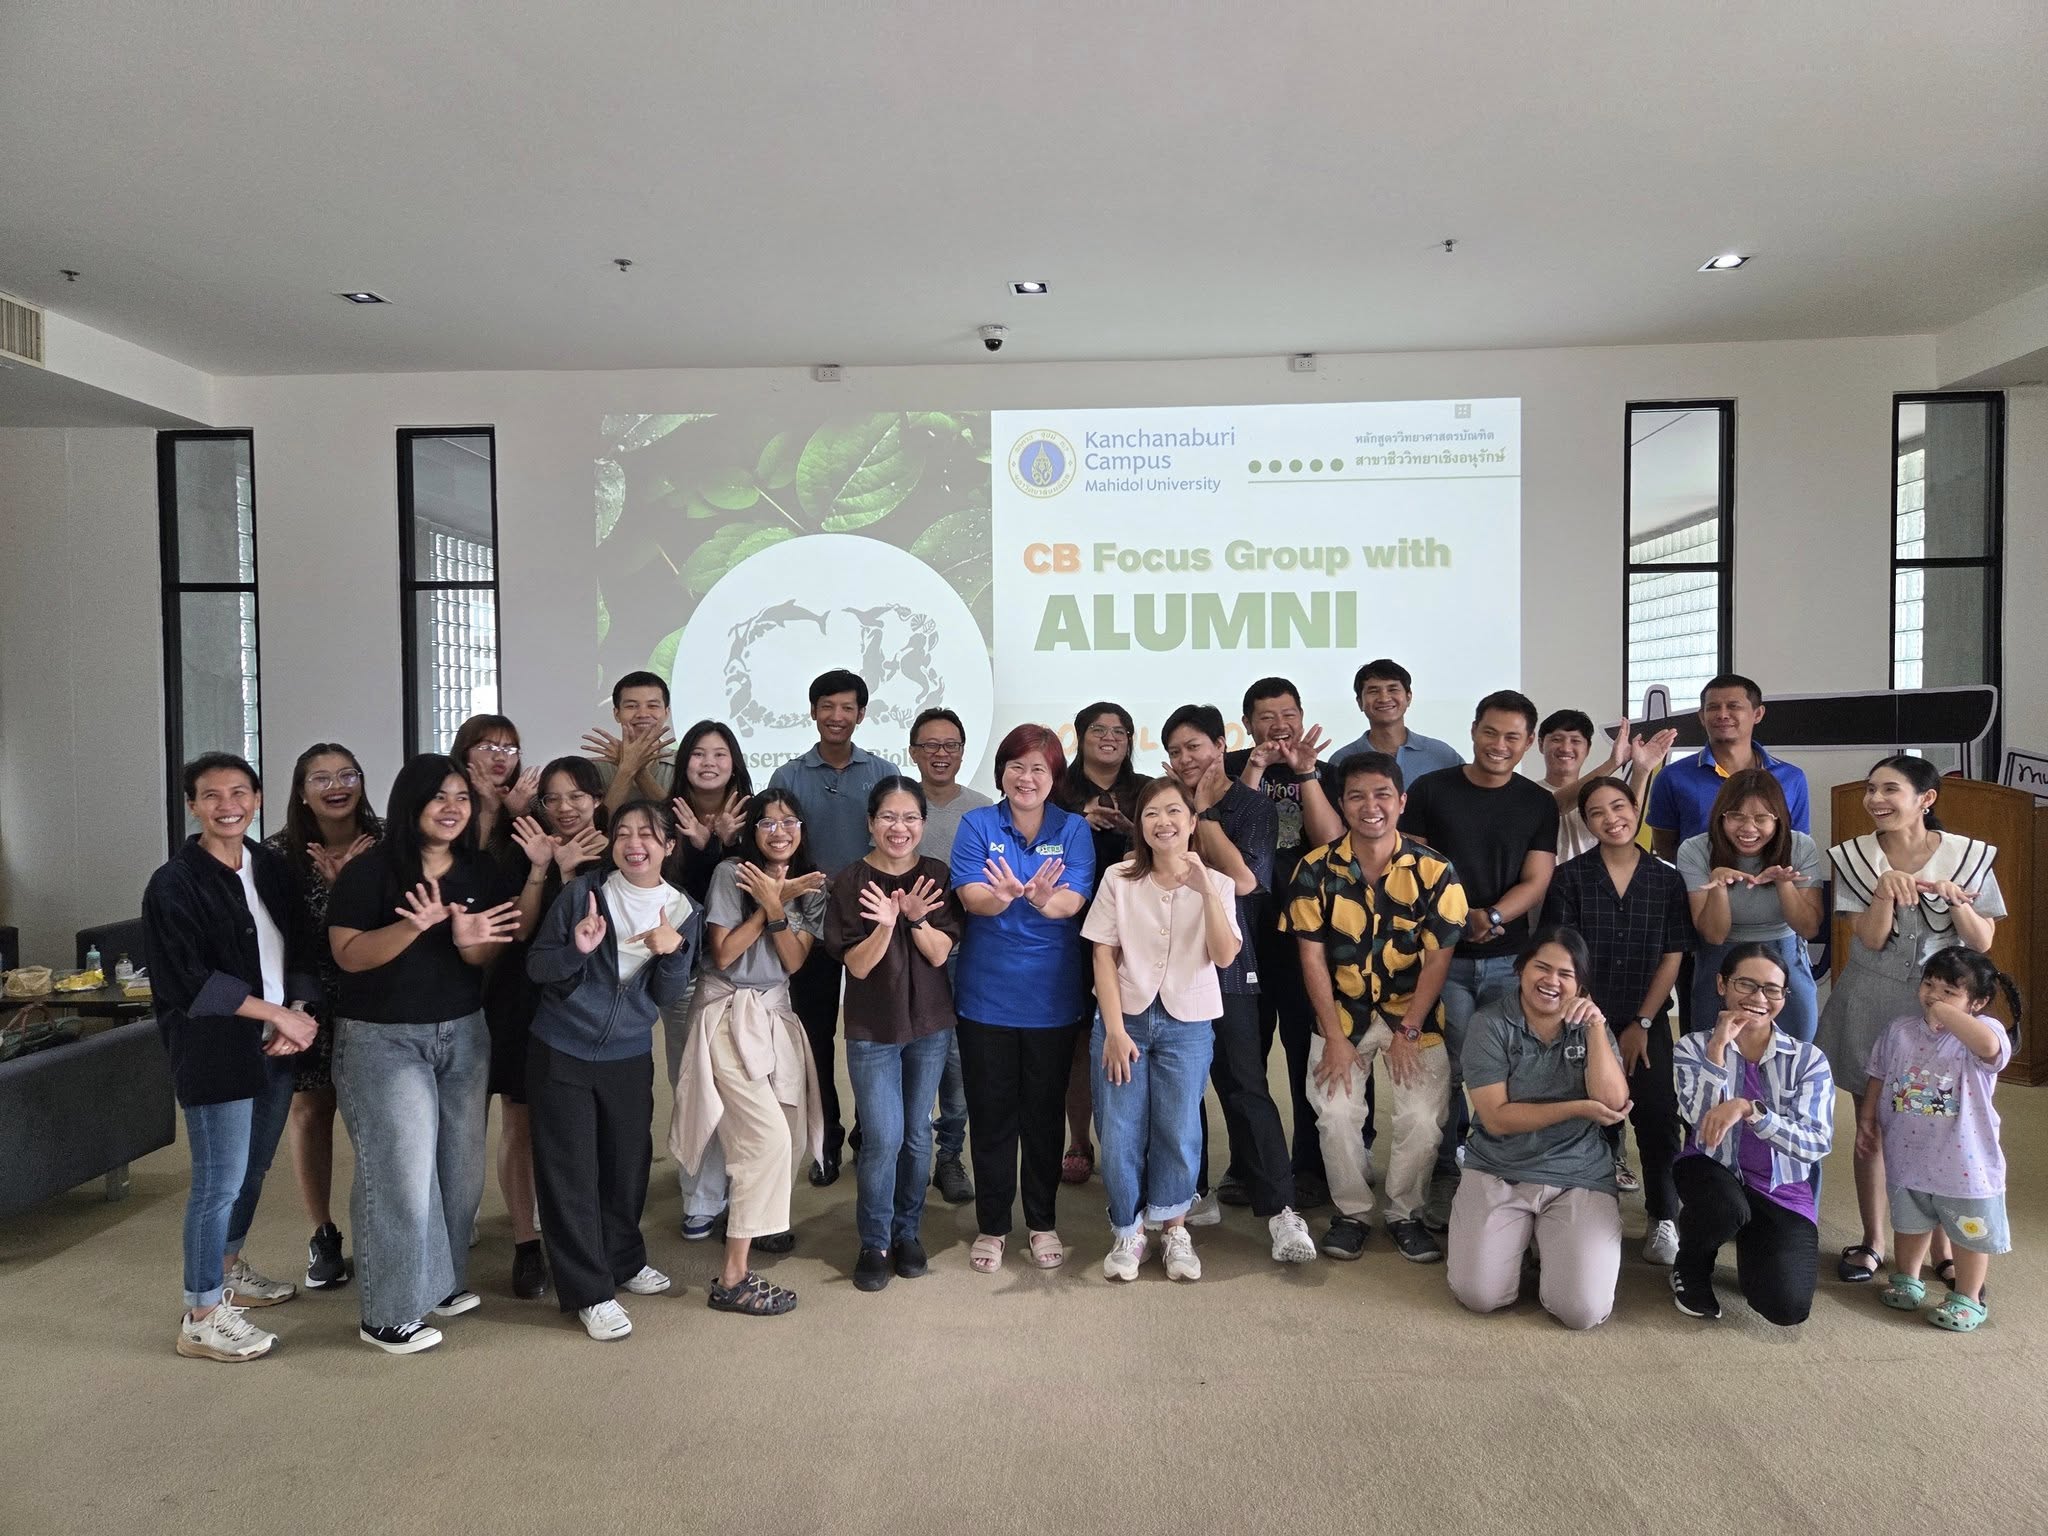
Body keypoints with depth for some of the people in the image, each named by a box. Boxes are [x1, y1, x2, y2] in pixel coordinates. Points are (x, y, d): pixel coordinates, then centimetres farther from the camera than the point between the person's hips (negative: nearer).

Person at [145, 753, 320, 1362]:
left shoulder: (272, 868, 8)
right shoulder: (174, 884, -10)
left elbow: (302, 949, 10)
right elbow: (189, 981, -15)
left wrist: (299, 1015, -6)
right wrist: (277, 1014, -14)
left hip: (275, 1045, 6)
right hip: (214, 1050, -6)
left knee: (253, 1168, 18)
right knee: (220, 1181, -2)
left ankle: (229, 1270, 38)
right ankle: (202, 1317, 11)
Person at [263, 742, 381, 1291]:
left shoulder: (384, 841, -4)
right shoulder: (280, 850, -6)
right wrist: (334, 886, -25)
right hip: (310, 998, 0)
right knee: (311, 1111, 10)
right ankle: (323, 1236, 25)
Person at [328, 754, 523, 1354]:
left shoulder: (482, 873, 4)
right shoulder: (370, 870, -11)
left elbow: (491, 958, 3)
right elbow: (348, 955, -17)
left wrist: (468, 940, -19)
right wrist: (416, 925, -31)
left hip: (463, 1034, 5)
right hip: (382, 1038, -5)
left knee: (461, 1166, 10)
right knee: (403, 1170, -5)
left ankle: (440, 1280, 30)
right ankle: (389, 1313, 9)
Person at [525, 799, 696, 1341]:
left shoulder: (682, 911, -1)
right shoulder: (582, 891, -10)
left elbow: (668, 995, -1)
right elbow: (535, 966, -6)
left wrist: (672, 951, -21)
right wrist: (576, 949, -26)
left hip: (630, 1057, 3)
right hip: (561, 1052, -3)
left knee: (628, 1162, 15)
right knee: (570, 1171, 1)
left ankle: (624, 1259, 38)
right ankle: (589, 1291, 14)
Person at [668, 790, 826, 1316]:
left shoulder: (810, 886, 6)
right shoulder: (730, 874, -8)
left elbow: (794, 961, -4)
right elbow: (723, 954, -13)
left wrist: (776, 906, -18)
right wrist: (767, 904, -16)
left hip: (776, 1012, 6)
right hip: (728, 1014, -6)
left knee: (787, 1131, 6)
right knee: (768, 1137, -16)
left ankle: (754, 1221, 37)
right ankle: (733, 1279, -9)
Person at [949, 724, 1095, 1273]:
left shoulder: (1073, 829, 0)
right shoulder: (977, 825, -2)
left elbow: (1073, 901, -14)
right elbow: (970, 896, -15)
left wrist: (1043, 899, -38)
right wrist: (1005, 896, -39)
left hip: (1051, 996, 1)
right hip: (987, 995, 0)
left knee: (1045, 1113, 12)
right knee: (991, 1114, 9)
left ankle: (1042, 1222, 29)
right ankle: (991, 1226, 25)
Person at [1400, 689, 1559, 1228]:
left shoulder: (1539, 805, 9)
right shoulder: (1430, 790, 3)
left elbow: (1536, 881, 3)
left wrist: (1491, 916, -15)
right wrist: (1459, 916, -12)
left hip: (1510, 959, 2)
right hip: (1443, 956, -2)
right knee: (1447, 1072, -5)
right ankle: (1443, 1177, 9)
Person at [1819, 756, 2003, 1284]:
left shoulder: (1970, 856, -3)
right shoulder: (1854, 857, -5)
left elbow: (1983, 942, -3)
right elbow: (1870, 938, -10)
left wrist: (1953, 899, -19)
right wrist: (1885, 888, -26)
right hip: (1872, 1007, 0)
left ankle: (1943, 1248, 20)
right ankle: (1873, 1242, 20)